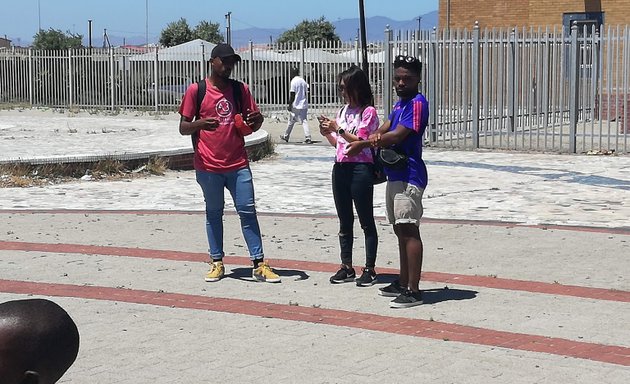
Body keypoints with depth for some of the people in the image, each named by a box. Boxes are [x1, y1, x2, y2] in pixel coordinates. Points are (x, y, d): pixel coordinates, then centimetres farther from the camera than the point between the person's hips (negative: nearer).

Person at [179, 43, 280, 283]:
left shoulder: (240, 89, 8)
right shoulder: (196, 90, -1)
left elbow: (251, 125, 13)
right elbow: (183, 128, -2)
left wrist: (257, 120, -12)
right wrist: (200, 124, -23)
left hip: (238, 164, 2)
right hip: (208, 166, -2)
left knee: (247, 210, 0)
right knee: (213, 213, 8)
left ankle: (259, 264, 1)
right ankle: (217, 263, 16)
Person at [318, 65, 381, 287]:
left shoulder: (368, 112, -8)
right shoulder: (344, 110, 14)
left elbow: (361, 141, -13)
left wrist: (338, 129, -15)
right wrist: (328, 134, 1)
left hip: (360, 169, -8)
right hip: (340, 167, 8)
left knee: (366, 221, 0)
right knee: (345, 221, 12)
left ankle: (369, 269, 5)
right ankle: (346, 267, 18)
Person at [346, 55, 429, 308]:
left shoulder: (417, 103, -12)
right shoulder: (400, 103, 19)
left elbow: (398, 135, -19)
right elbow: (385, 128, 13)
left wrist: (364, 143, -11)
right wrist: (375, 138, -12)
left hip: (409, 176, -10)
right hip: (395, 175, 10)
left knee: (409, 230, -12)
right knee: (401, 231, 15)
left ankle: (413, 291, -12)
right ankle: (403, 283, 23)